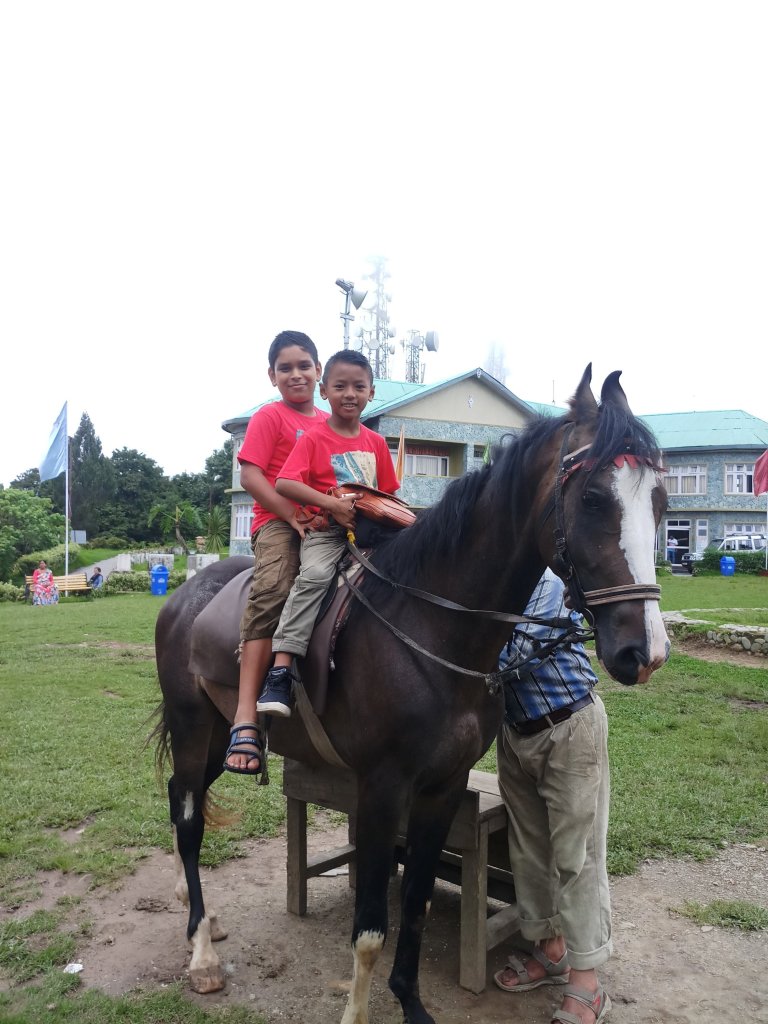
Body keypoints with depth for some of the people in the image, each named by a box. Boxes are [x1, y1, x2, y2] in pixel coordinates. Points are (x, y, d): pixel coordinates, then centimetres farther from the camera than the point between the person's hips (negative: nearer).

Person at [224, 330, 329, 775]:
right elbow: (251, 476, -8)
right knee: (271, 592, -29)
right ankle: (246, 722, -35)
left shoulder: (329, 423, 20)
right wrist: (295, 517, -16)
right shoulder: (270, 417, 3)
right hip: (278, 521, -6)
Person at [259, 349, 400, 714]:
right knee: (314, 574, -31)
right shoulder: (314, 439, 1)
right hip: (326, 528, -5)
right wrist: (332, 504, -20)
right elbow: (284, 484, -11)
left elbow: (389, 494, 19)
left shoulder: (376, 442, 14)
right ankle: (279, 674, -34)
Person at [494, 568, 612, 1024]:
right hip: (516, 731, 7)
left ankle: (585, 985, 12)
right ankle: (551, 950, 35)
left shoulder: (543, 580, -18)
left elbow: (512, 654, -27)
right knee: (529, 848, 16)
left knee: (577, 855, 1)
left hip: (569, 729, -7)